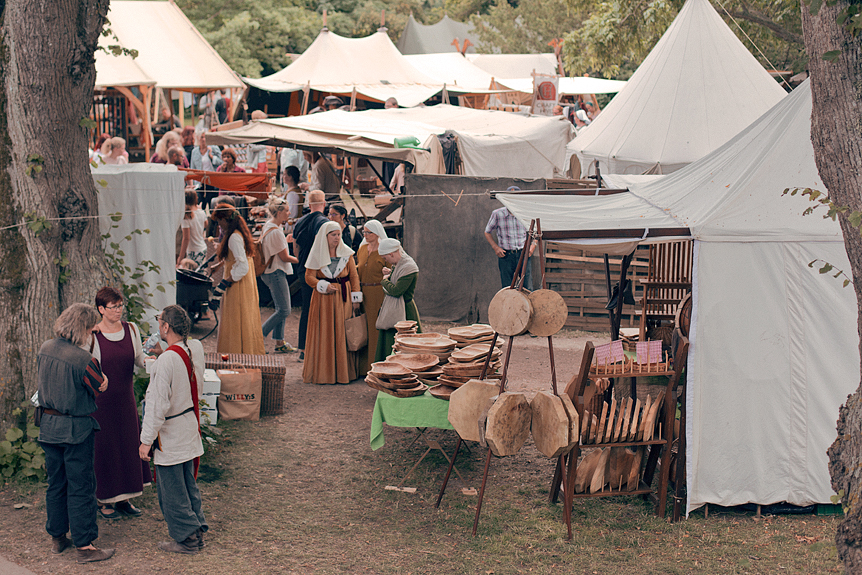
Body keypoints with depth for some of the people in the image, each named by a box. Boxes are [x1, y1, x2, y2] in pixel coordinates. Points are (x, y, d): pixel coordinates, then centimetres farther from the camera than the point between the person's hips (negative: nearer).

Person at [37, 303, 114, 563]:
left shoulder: (45, 349, 1)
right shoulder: (83, 359, -21)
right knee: (81, 487, 1)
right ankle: (84, 546, 5)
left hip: (48, 425, 7)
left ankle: (58, 537, 28)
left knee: (56, 483, 17)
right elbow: (101, 389, -6)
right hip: (76, 428, -7)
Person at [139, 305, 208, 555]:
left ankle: (185, 539, 12)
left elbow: (158, 405, -23)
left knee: (171, 489, 5)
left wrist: (146, 440, -17)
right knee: (188, 484, 20)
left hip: (170, 432, -8)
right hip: (189, 427, 8)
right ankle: (197, 530, 29)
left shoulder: (166, 360, -24)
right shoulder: (194, 352, 0)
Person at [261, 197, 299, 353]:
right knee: (284, 310, -8)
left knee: (281, 309, 13)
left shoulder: (268, 226, 10)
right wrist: (301, 260, -2)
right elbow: (284, 257, -16)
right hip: (276, 272, -11)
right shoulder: (275, 231, -21)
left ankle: (279, 342, 16)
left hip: (271, 271, 11)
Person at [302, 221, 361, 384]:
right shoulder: (317, 254, 2)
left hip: (343, 297, 1)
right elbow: (309, 277, -1)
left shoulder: (346, 253, 6)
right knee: (323, 333, -3)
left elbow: (354, 276, 6)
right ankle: (322, 371, 2)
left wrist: (355, 298, -1)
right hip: (323, 298, -1)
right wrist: (324, 286, -17)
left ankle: (343, 370, 5)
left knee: (342, 333, 0)